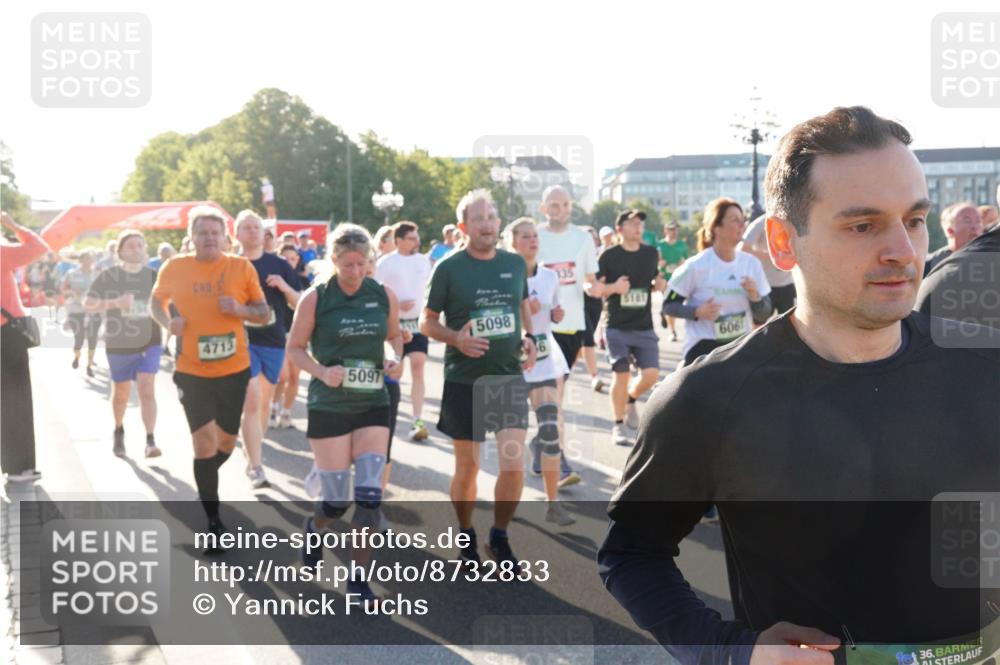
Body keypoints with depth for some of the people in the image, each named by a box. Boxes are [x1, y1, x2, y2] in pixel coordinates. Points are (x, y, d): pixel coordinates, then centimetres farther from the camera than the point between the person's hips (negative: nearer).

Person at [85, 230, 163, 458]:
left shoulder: (153, 275, 2)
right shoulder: (109, 276, -4)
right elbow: (87, 305, -9)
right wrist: (114, 303, -24)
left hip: (149, 342, 0)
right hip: (118, 344, 0)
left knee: (147, 389, -14)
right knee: (121, 393, 13)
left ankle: (150, 441, -16)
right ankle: (119, 431, 39)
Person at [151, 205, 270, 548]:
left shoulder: (242, 267, -5)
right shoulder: (174, 268, -4)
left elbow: (264, 313, 2)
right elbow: (156, 301, 12)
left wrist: (240, 309, -19)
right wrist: (168, 321, -9)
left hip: (234, 369, 1)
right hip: (192, 371, -1)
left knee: (226, 442, 14)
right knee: (205, 442, -7)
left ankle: (204, 484, 46)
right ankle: (214, 522, 6)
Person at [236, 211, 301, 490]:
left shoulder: (279, 265, 5)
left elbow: (299, 304, 5)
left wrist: (285, 287, -13)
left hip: (274, 341, 3)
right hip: (243, 341, -3)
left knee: (264, 403, 15)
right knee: (252, 402, -13)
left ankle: (252, 451, 35)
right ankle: (256, 467, -12)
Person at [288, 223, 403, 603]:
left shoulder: (384, 296, 1)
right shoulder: (315, 298, -7)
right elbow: (294, 349, 0)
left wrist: (395, 358, -4)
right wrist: (322, 372, -18)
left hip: (373, 404, 2)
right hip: (329, 406, -2)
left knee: (369, 495, -6)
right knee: (336, 500, 1)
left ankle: (358, 577, 10)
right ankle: (313, 527, 39)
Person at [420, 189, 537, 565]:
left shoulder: (515, 263, 4)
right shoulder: (448, 268, -6)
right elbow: (427, 323, -1)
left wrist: (530, 337, 2)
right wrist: (456, 338, -20)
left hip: (510, 378, 2)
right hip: (464, 381, -2)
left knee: (514, 463, -6)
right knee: (467, 466, 8)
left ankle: (500, 537, 16)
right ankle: (466, 538, 31)